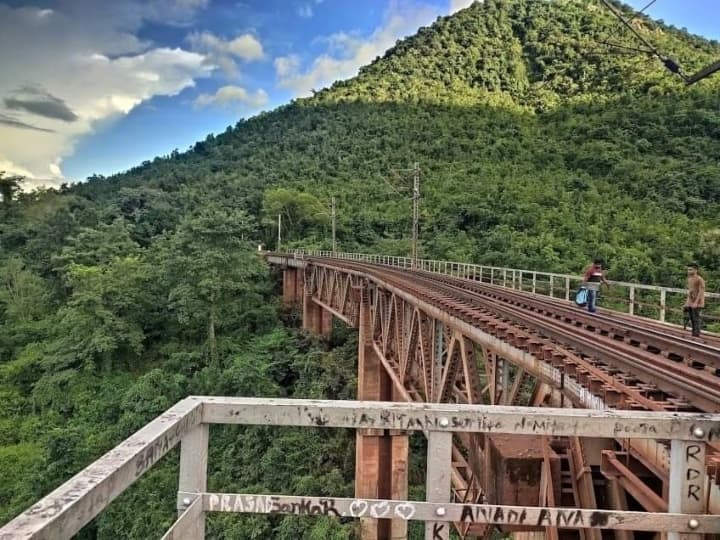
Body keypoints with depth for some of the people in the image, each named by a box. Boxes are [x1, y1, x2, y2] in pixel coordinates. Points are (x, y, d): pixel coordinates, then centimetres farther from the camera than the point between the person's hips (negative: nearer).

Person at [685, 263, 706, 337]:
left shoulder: (699, 279, -14)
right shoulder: (689, 279, 11)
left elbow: (701, 292, -18)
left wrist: (696, 302, -24)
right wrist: (687, 302, 17)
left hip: (697, 302, -8)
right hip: (690, 302, 8)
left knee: (696, 319, -8)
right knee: (692, 319, 10)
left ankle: (696, 335, -5)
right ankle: (693, 334, 16)